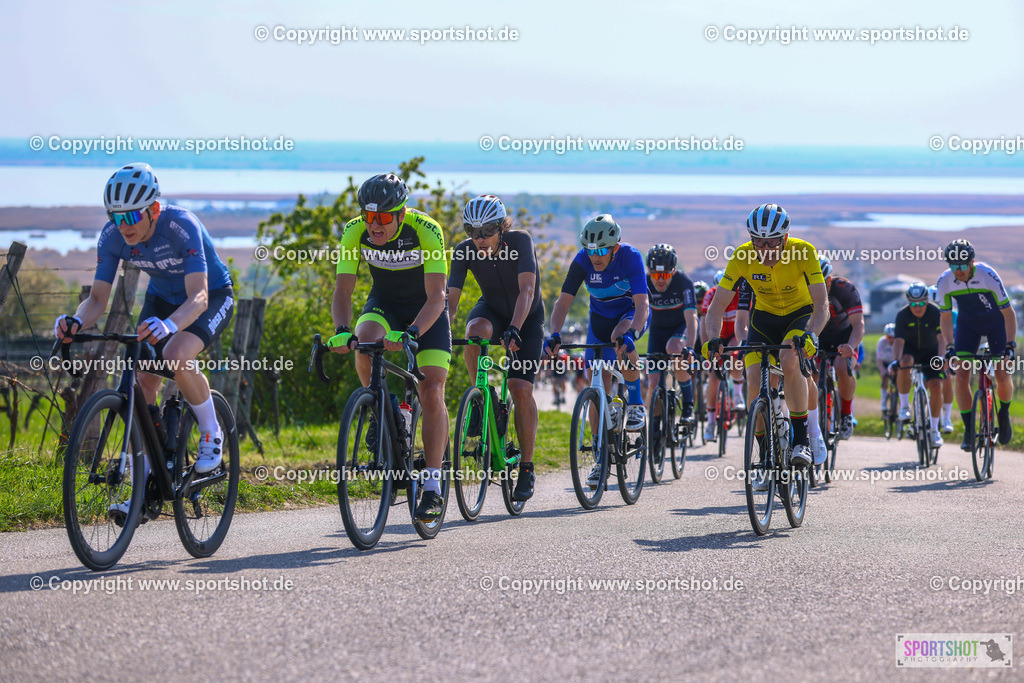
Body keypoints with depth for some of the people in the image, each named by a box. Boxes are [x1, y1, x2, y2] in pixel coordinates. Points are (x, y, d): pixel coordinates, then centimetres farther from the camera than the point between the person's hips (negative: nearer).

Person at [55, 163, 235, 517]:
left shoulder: (181, 226, -35)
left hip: (212, 295, -5)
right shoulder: (112, 236, -20)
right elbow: (98, 297, -19)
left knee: (176, 358, -33)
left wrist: (169, 325, -63)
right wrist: (76, 321, -42)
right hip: (162, 297, 5)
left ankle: (212, 435, -6)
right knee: (143, 382, -11)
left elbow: (198, 297, -43)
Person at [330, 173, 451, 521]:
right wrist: (342, 331, -43)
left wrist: (410, 334, -51)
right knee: (365, 341, -32)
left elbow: (436, 298, -34)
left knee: (432, 393, -15)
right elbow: (343, 290, -23)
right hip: (384, 302, 2)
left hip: (425, 309, -2)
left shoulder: (426, 231, -31)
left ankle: (433, 486, -10)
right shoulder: (355, 232, -23)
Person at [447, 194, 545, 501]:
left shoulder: (520, 241, -28)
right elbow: (451, 298, -22)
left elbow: (526, 290, -38)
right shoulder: (464, 251, -20)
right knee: (475, 332, -36)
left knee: (521, 390, -15)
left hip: (527, 316, -2)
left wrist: (514, 329, -52)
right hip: (492, 309, 2)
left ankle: (526, 468, -1)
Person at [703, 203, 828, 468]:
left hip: (800, 315, -2)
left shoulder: (804, 252, -28)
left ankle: (801, 438, -20)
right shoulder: (742, 257, -23)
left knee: (789, 361, -32)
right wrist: (713, 338, -39)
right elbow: (717, 307, -20)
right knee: (754, 381, -15)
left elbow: (821, 305, -32)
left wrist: (810, 334, -51)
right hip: (764, 318, 2)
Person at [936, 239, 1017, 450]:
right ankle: (969, 430, -4)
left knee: (1003, 376, -11)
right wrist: (949, 347, -22)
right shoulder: (945, 282, -22)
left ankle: (1004, 413, 19)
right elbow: (946, 317, -10)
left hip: (996, 322, -2)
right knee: (961, 377, -14)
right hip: (968, 325, 2)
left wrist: (1010, 345, -32)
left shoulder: (988, 275, -31)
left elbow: (1008, 312, -24)